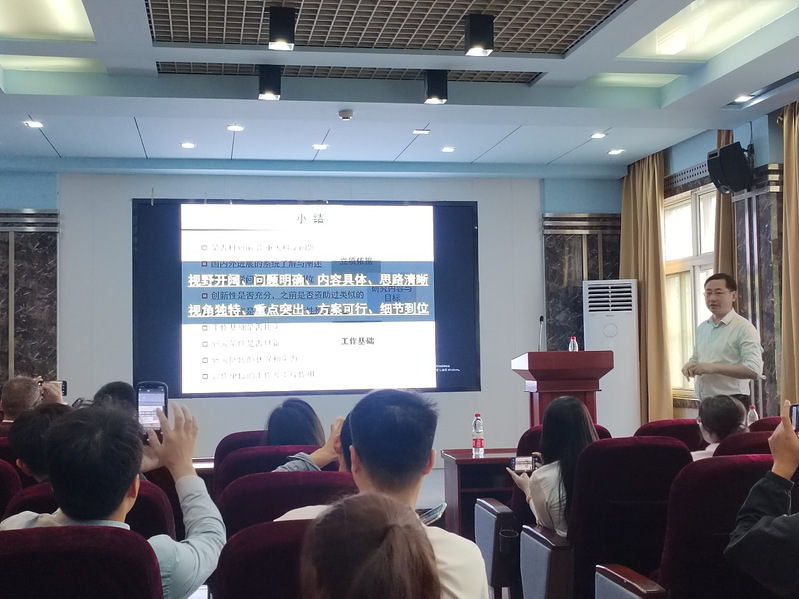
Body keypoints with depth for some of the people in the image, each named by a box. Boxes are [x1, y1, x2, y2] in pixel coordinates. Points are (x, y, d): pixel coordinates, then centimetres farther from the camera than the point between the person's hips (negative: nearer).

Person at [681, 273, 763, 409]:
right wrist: (690, 365, 0)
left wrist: (713, 368, -23)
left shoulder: (743, 328, -10)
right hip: (705, 404, 6)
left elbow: (754, 369, -19)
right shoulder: (702, 328, 12)